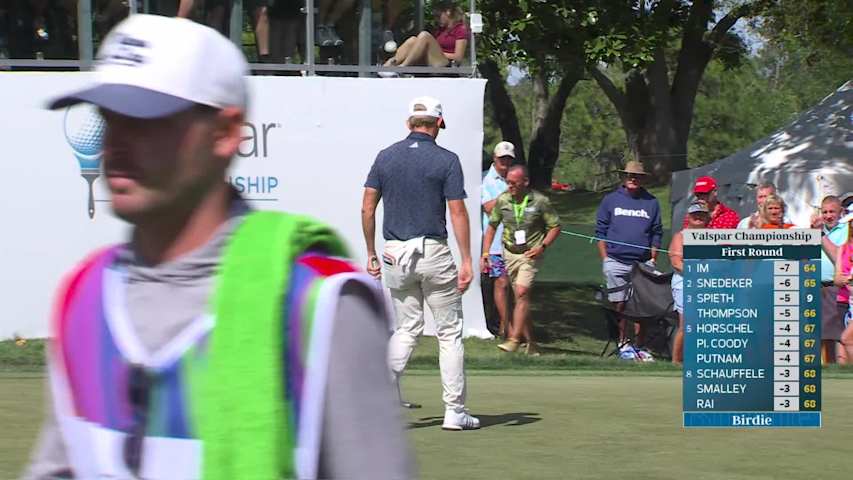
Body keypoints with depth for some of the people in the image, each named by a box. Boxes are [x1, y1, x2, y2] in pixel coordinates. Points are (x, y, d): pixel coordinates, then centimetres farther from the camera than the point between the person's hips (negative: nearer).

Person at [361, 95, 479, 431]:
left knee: (406, 328, 14)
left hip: (394, 253, 4)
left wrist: (371, 254, 14)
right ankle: (454, 411, 4)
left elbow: (367, 208, 5)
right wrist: (466, 261, -6)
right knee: (450, 331, 5)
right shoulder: (446, 160, -5)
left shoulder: (385, 157, 5)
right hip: (432, 252, -4)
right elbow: (457, 213, -9)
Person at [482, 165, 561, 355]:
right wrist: (486, 251, 4)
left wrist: (542, 246, -14)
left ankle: (514, 339, -21)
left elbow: (555, 226, -1)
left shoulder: (540, 201, -9)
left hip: (530, 254, -4)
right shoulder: (502, 200, 1)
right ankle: (530, 341, 16)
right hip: (509, 253, 4)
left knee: (522, 293, -20)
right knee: (520, 297, 7)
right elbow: (492, 226, 13)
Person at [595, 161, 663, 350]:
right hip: (616, 262, 0)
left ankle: (640, 345, 4)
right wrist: (605, 259, 1)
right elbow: (600, 231, 8)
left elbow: (657, 233, 12)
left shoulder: (651, 202, 12)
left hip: (642, 263, 1)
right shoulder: (610, 200, 9)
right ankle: (622, 342, 9)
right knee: (619, 304, 0)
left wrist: (653, 259, 3)